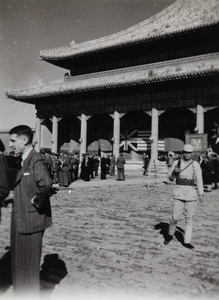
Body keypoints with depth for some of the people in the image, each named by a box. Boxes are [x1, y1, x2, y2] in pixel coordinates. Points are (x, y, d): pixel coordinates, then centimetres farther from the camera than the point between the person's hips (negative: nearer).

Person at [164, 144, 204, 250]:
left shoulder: (195, 164, 4)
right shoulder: (176, 162, 4)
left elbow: (199, 179, 4)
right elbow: (171, 178, 5)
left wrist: (201, 194, -4)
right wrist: (174, 172, -16)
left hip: (191, 193, 1)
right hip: (179, 192, -1)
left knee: (190, 218, 4)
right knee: (176, 217, -4)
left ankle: (187, 241, 15)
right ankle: (170, 234, 22)